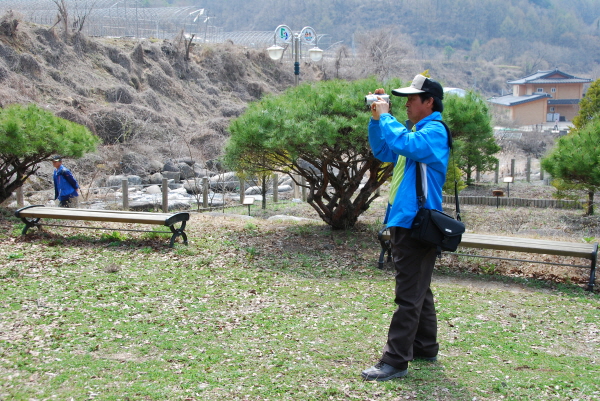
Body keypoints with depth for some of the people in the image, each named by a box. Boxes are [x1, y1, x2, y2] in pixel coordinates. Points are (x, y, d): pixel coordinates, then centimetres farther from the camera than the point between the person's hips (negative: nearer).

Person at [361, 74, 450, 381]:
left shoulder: (434, 132, -12)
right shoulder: (418, 132, 20)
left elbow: (404, 143, -30)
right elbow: (383, 152, 21)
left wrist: (385, 117, -16)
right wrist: (376, 119, 9)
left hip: (416, 225, -11)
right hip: (405, 222, 11)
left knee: (409, 296, -8)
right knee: (419, 292, 17)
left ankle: (395, 361, -7)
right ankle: (426, 349, 28)